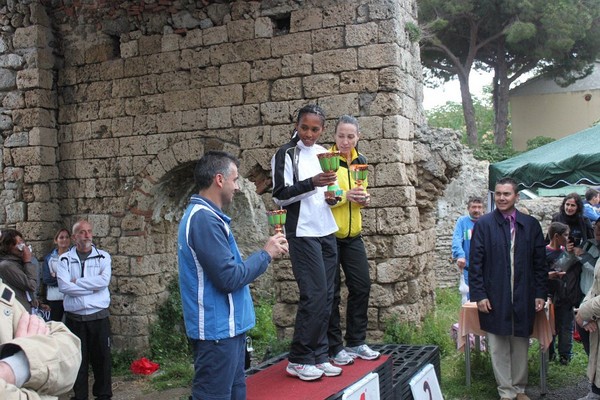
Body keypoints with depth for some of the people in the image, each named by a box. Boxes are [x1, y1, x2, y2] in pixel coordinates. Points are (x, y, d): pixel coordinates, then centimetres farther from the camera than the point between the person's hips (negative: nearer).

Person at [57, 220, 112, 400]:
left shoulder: (103, 257, 3)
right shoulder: (65, 259, 2)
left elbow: (104, 280, -14)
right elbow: (63, 286, -12)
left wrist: (77, 282, -10)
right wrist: (93, 285, -12)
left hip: (99, 316, 0)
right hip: (74, 318, 0)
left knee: (102, 357, 6)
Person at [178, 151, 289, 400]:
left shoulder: (204, 215, 13)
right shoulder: (204, 219, -20)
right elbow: (229, 278, -22)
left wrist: (267, 254, 8)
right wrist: (266, 254, -10)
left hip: (227, 326, 10)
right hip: (217, 330, -10)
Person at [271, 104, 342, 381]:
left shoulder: (323, 153, 15)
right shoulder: (286, 154, -5)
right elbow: (280, 196, -11)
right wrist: (311, 183, -24)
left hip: (327, 232, 7)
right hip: (303, 233, -7)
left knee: (326, 296, 7)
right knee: (314, 294, -11)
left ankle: (319, 356, 15)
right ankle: (298, 360, 1)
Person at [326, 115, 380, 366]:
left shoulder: (361, 162, 10)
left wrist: (364, 199, 1)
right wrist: (345, 196, -25)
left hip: (353, 234, 6)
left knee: (361, 286, 8)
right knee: (331, 292, 1)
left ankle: (356, 342, 23)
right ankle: (334, 347, 13)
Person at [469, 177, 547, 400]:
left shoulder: (531, 225, 3)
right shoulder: (484, 224, -3)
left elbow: (539, 263, 6)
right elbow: (475, 262, -4)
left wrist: (540, 293, 2)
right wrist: (479, 295, -8)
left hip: (523, 298, 2)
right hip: (495, 298, -2)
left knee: (520, 346, 12)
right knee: (499, 348, 7)